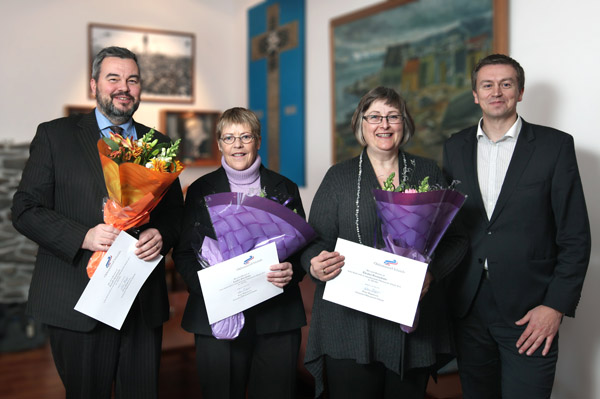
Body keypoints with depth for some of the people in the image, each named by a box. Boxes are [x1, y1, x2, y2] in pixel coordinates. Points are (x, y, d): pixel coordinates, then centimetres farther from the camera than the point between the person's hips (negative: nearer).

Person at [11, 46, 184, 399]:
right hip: (79, 302, -2)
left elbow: (176, 213, 13)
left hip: (145, 303, 3)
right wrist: (84, 236, -18)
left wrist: (162, 235, -10)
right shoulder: (55, 135, 2)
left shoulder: (159, 145, 12)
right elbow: (26, 210, -3)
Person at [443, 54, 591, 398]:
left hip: (530, 312, -3)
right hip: (468, 307, 3)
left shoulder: (555, 145, -2)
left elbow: (575, 236, -4)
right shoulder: (455, 147, 8)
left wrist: (556, 306, -11)